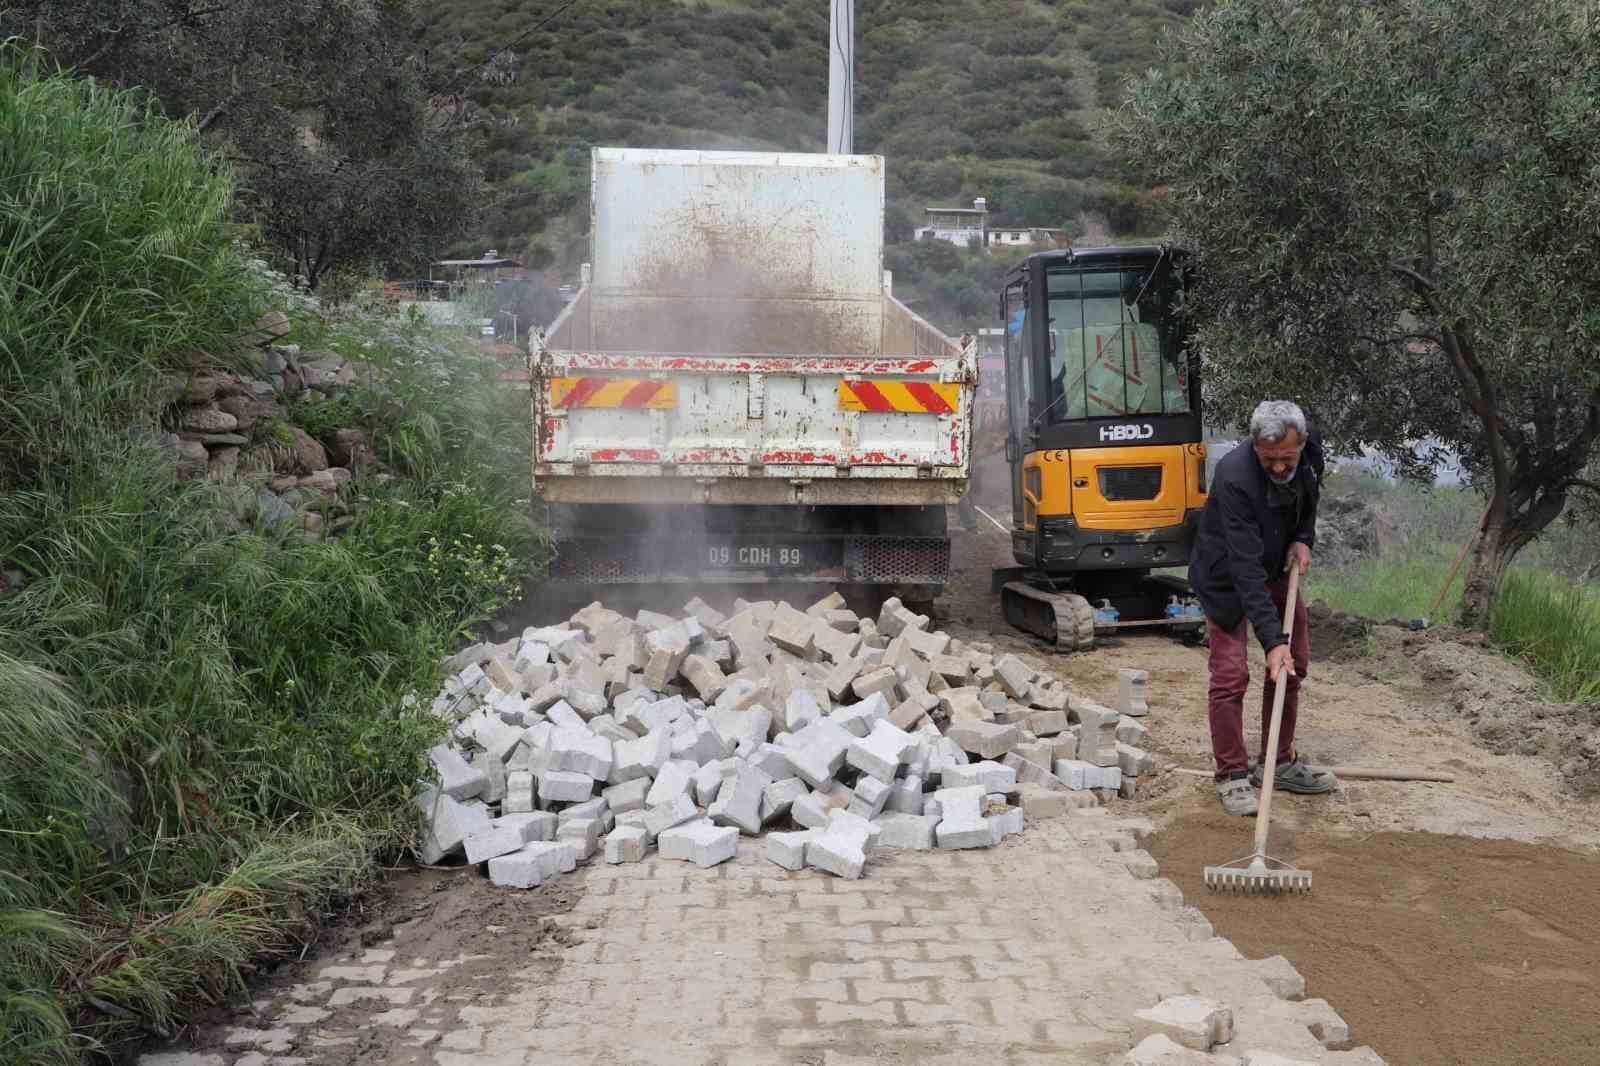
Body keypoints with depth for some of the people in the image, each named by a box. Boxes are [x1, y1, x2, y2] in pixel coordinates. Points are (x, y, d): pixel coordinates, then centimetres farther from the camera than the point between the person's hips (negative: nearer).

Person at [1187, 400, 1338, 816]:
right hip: (1227, 576, -7)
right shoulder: (1235, 478, -37)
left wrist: (1304, 539, -9)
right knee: (1230, 674, -12)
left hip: (1276, 567, 7)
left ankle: (1279, 763, 22)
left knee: (1294, 664, 10)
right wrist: (1273, 639, -42)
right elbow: (1246, 569, -39)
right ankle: (1232, 775, 1)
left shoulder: (1310, 451, -17)